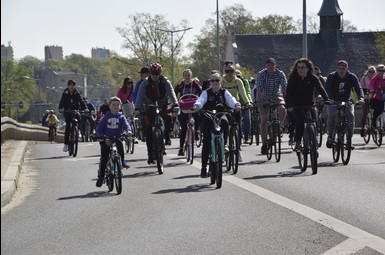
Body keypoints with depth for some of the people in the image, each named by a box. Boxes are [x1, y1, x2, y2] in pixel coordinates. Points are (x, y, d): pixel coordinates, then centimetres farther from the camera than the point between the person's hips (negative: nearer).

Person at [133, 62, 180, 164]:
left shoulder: (165, 82, -9)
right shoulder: (145, 83, -8)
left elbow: (171, 93, -22)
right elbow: (140, 96, -18)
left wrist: (175, 105, -41)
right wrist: (137, 108, -35)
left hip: (163, 107, 0)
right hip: (150, 108, 1)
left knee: (168, 117, -33)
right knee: (148, 132, -8)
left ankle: (167, 137, -9)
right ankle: (150, 155, -2)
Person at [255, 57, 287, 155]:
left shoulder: (280, 74, -15)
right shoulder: (261, 74, -18)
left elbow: (284, 88, -20)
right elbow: (259, 90, -24)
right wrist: (258, 103, -34)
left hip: (277, 96, 1)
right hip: (265, 99, -1)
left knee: (282, 109, -31)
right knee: (264, 121, -9)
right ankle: (264, 144, -1)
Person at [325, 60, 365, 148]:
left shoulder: (352, 77, -10)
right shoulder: (331, 76, -13)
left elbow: (358, 87, -21)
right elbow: (327, 88, -25)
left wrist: (361, 98, -41)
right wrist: (329, 98, -45)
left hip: (347, 101, 1)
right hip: (333, 101, -1)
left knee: (351, 116, -21)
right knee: (331, 115, -25)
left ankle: (349, 139, -9)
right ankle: (330, 136, -6)